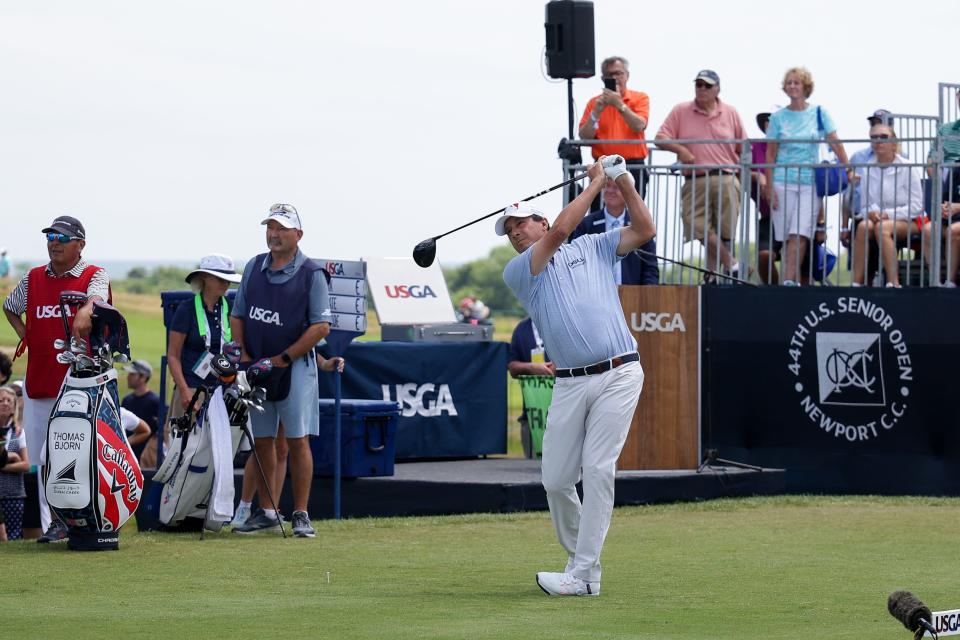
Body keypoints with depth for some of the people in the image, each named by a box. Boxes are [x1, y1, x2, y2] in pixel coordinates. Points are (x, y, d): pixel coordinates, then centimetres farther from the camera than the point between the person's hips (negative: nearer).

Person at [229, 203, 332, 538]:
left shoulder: (311, 273, -4)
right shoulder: (254, 267, 11)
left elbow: (321, 325, -9)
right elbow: (237, 316, 16)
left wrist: (284, 358, -12)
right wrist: (244, 356, 1)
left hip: (295, 367, -5)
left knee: (297, 440, -5)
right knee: (262, 440, 7)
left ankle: (301, 514, -1)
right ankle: (268, 513, 13)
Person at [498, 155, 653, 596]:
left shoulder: (592, 246, 17)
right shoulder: (516, 272, 9)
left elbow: (644, 231, 10)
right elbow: (560, 230, -4)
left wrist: (624, 182, 2)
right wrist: (596, 182, 2)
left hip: (618, 374, -2)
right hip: (570, 383, 2)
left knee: (598, 470, -11)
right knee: (556, 478, -1)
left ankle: (584, 575, -14)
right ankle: (579, 556, 20)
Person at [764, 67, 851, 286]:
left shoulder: (820, 114, 6)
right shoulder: (778, 118, 7)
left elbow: (835, 143, 5)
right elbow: (770, 155, 6)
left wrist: (848, 169, -4)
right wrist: (769, 187, 0)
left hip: (810, 183, -1)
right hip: (783, 183, 1)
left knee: (799, 235, -15)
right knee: (788, 238, -1)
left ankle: (789, 281, -22)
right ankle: (795, 281, 5)